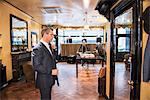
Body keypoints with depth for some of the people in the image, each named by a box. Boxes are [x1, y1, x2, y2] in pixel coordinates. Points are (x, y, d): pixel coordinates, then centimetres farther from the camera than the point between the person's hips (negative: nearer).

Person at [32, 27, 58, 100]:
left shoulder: (47, 47, 10)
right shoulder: (38, 48, -19)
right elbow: (36, 66, -24)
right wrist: (51, 71, -22)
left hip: (49, 79, 9)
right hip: (44, 80, -9)